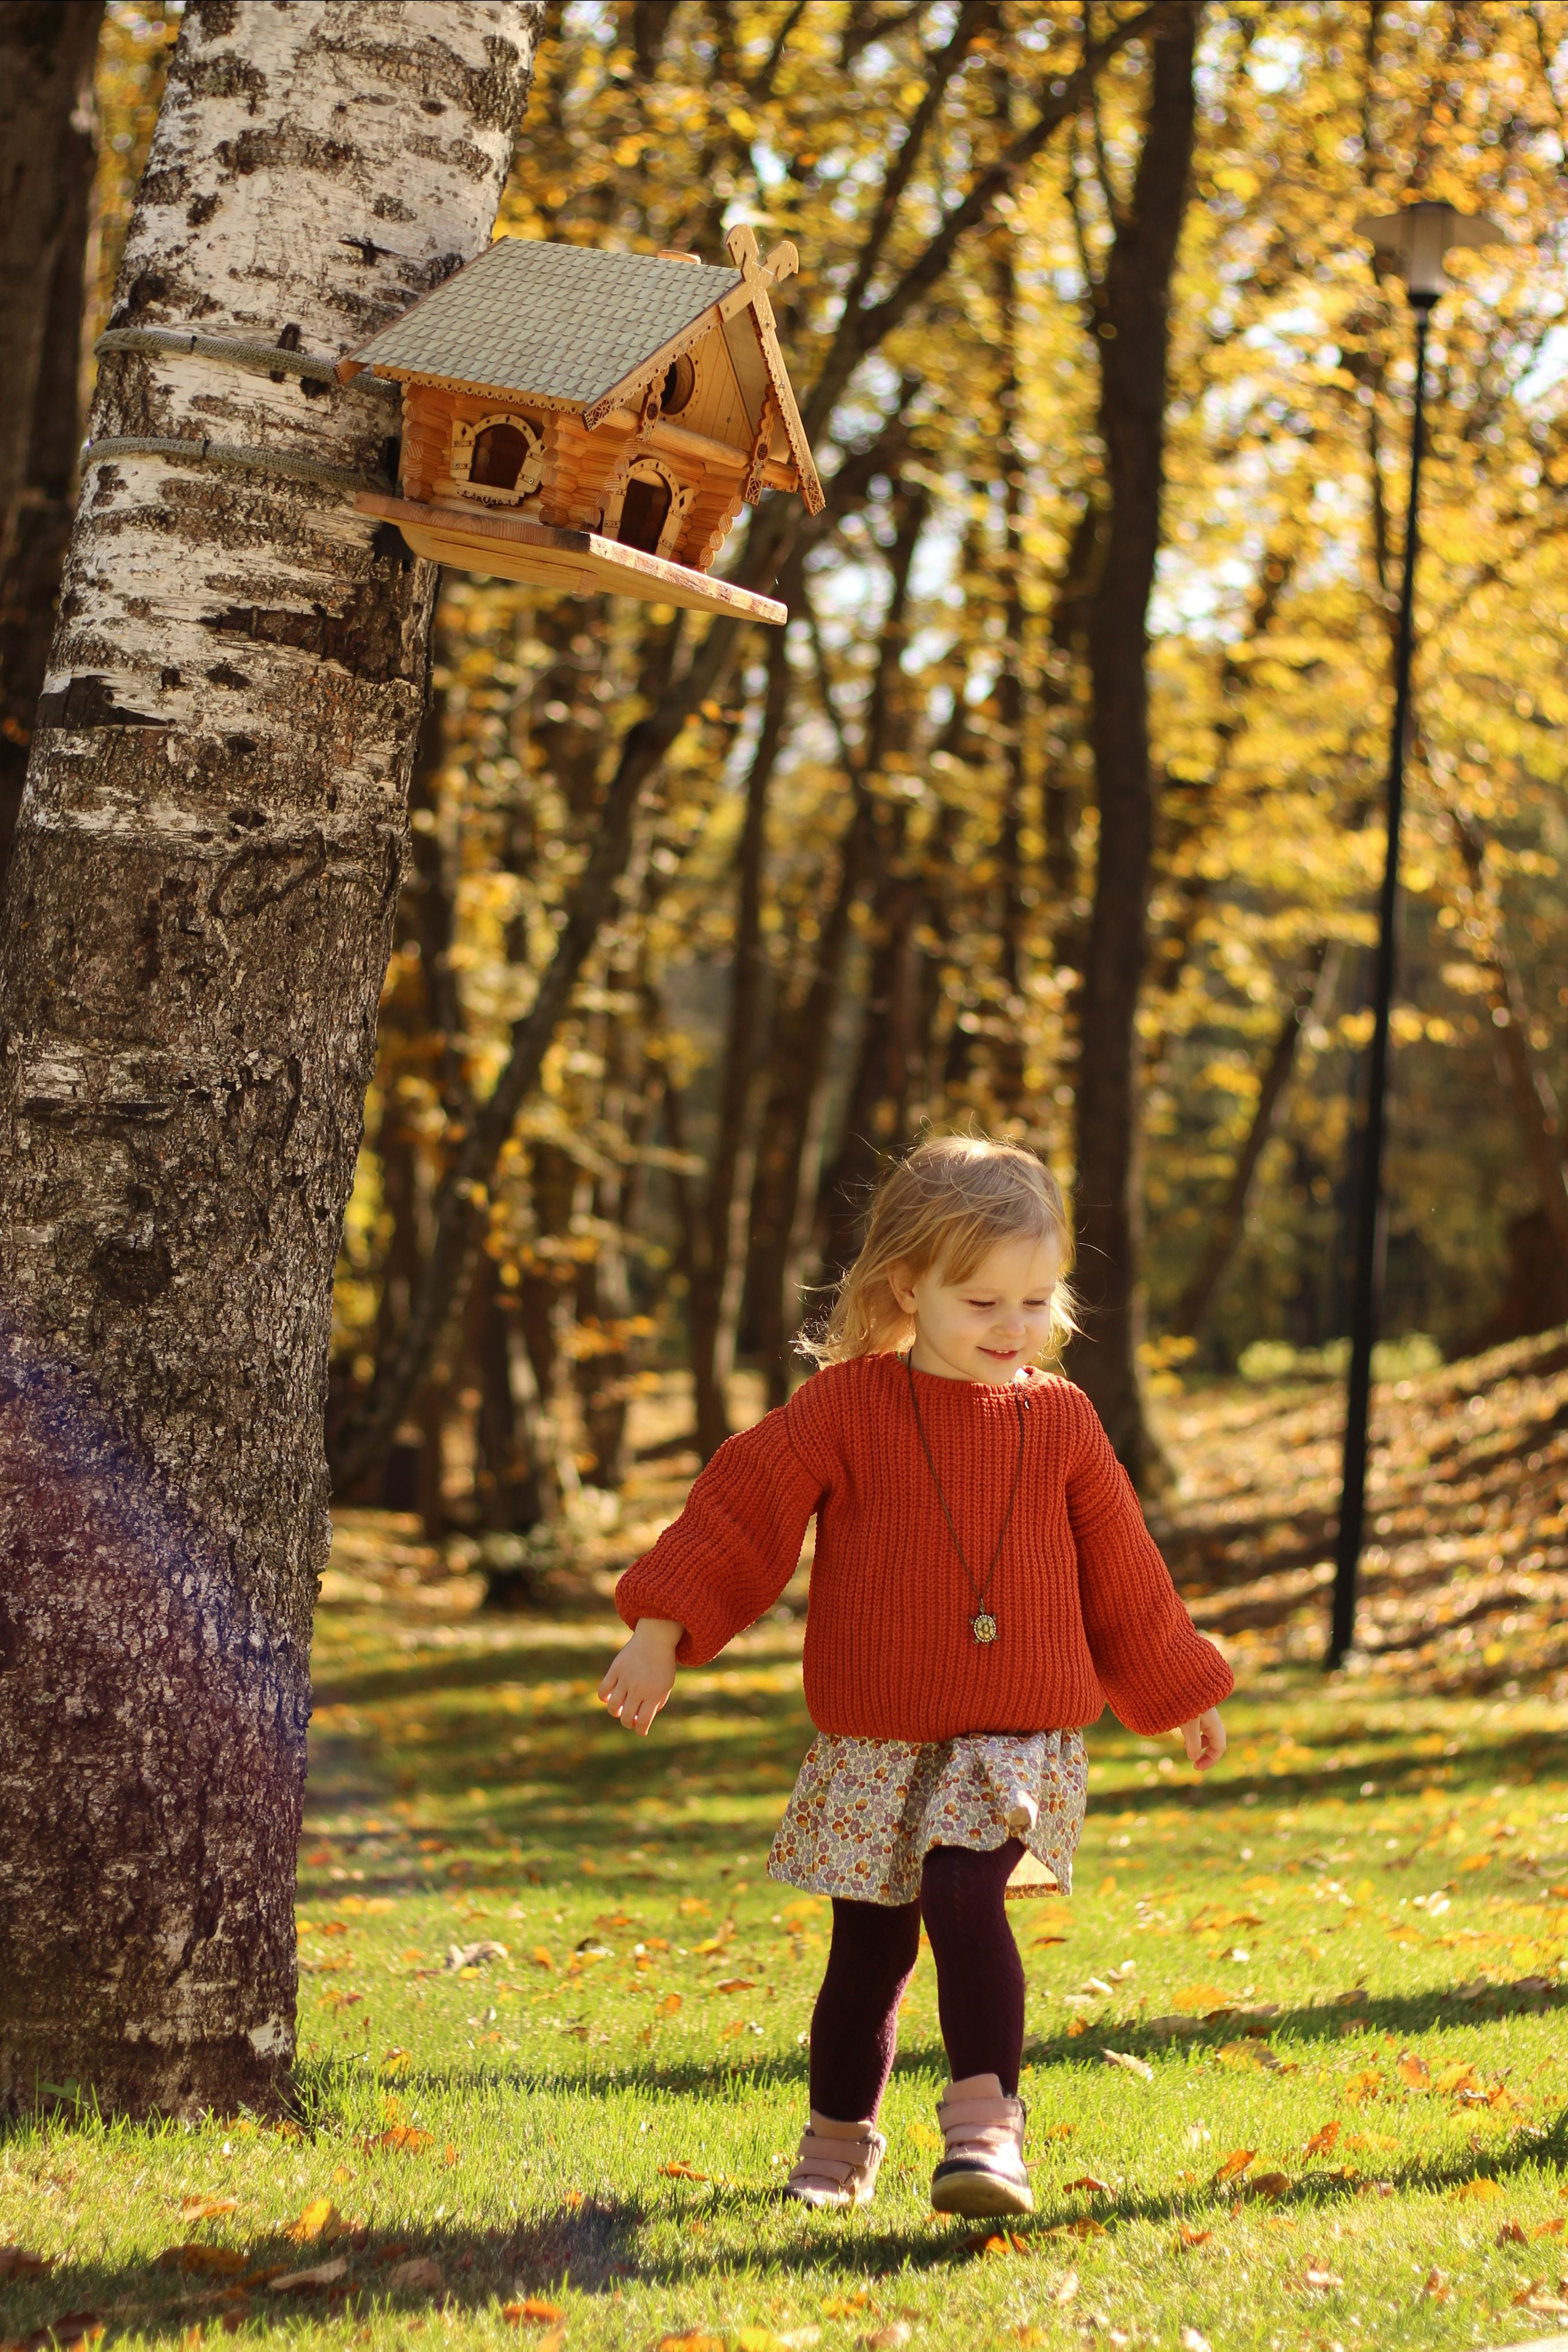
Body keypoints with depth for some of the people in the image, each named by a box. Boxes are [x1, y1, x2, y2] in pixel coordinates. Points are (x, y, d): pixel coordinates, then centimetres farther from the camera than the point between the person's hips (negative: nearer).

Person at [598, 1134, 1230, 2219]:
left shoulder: (1062, 1421, 4)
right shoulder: (846, 1406, -2)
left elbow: (1122, 1573, 15)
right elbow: (743, 1508, -3)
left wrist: (1184, 1699, 23)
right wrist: (661, 1633, -10)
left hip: (1018, 1738, 0)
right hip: (876, 1740, 0)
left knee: (963, 1893, -25)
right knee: (870, 1947, 8)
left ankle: (985, 2126, -23)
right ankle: (839, 2141, 30)